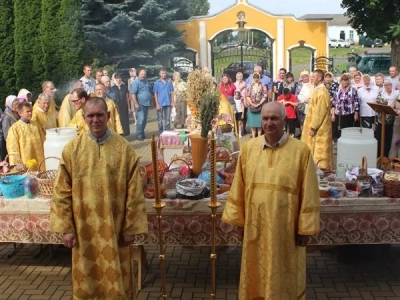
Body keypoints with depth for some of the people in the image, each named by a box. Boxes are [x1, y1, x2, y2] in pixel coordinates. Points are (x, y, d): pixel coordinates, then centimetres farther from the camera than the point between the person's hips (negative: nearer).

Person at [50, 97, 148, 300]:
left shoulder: (124, 149, -6)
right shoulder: (72, 149, -3)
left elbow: (134, 193, -4)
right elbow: (62, 192, -1)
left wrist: (131, 227, -5)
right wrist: (66, 227, -4)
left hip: (114, 227, -1)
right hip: (84, 228, 1)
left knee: (116, 281, 11)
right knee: (86, 281, 14)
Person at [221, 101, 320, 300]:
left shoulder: (301, 150, -9)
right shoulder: (248, 148, -1)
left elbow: (308, 193, -7)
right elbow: (239, 187, 5)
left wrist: (306, 228, -6)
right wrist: (237, 218, 6)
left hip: (286, 227, -2)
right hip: (255, 226, 3)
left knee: (284, 279, 13)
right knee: (256, 276, 16)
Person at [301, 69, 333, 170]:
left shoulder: (321, 92, -19)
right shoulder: (318, 90, 13)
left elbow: (319, 111, -22)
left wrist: (313, 127, -21)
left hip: (319, 128, -10)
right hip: (317, 126, 10)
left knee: (320, 150, -4)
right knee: (318, 150, 14)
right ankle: (320, 168, 21)